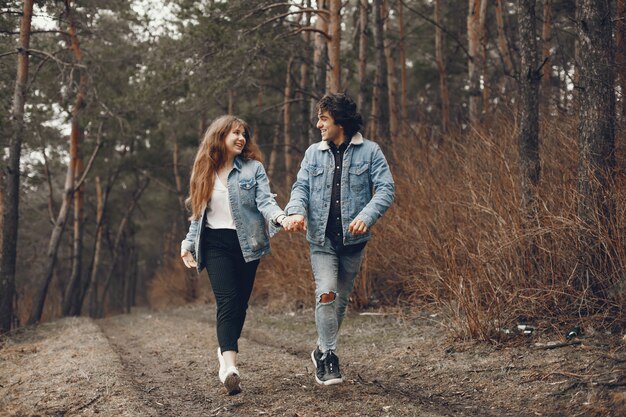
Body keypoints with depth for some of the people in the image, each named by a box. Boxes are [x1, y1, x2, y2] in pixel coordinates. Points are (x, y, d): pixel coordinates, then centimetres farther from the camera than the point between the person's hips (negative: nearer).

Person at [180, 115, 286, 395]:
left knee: (240, 303, 6)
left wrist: (279, 217, -30)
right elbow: (198, 212, 17)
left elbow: (265, 201, -10)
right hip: (215, 244, 0)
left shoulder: (253, 168, 3)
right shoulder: (204, 171, 9)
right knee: (228, 302, -16)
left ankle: (226, 353, 27)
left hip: (246, 243, 1)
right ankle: (229, 366, -25)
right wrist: (188, 243, 14)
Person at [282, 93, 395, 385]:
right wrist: (295, 211, -18)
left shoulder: (369, 151, -1)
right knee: (326, 294, -15)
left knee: (341, 298, 10)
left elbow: (386, 188, -8)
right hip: (321, 239, 1)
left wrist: (367, 216, -25)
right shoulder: (313, 153, 10)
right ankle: (328, 357, -6)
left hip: (352, 239, -1)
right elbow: (301, 187, 5)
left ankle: (323, 351, 29)